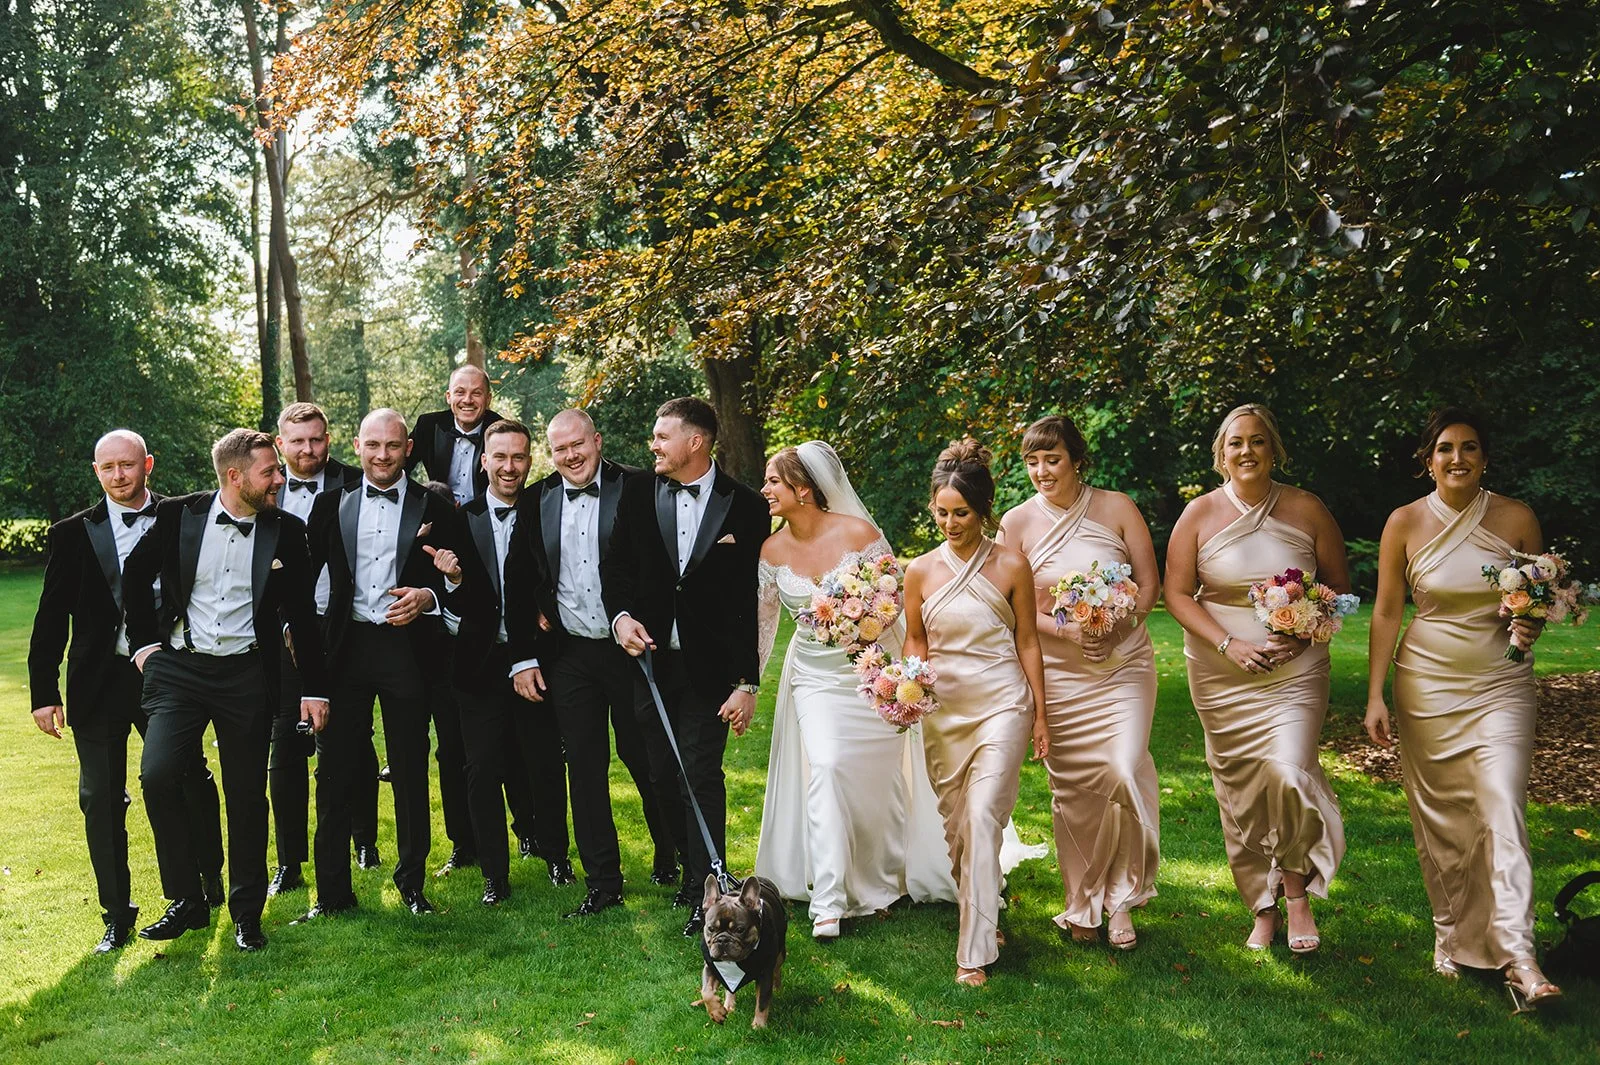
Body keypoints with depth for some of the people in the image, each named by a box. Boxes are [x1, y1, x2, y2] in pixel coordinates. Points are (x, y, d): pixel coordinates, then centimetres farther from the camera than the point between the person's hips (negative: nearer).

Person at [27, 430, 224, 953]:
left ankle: (210, 883, 31)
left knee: (191, 784, 8)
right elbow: (52, 617, 4)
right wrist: (44, 691, 0)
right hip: (99, 682, 1)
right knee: (101, 801, 6)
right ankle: (117, 915, 19)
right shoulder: (71, 535, 3)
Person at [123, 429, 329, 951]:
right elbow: (135, 575, 12)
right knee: (158, 775, -15)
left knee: (248, 795, 4)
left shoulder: (286, 532, -1)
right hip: (178, 668, 0)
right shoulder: (178, 515, -2)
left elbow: (302, 615, 4)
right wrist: (144, 643, 6)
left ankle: (247, 913, 22)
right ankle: (187, 901, 4)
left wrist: (315, 688, 3)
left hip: (247, 674, 0)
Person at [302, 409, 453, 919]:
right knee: (335, 770, 4)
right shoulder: (332, 504, 9)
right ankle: (332, 890, 15)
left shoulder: (435, 508, 4)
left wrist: (427, 597, -14)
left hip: (407, 647, -1)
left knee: (411, 771, 6)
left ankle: (412, 881, 21)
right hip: (346, 647, 1)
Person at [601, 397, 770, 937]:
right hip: (648, 654, 4)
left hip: (709, 667, -3)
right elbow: (616, 563, 9)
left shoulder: (746, 507, -6)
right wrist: (621, 616, -12)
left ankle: (706, 892, 7)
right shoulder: (637, 493, 3)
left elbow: (752, 598, -7)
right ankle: (691, 868, 30)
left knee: (702, 776, -3)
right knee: (661, 775, 10)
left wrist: (747, 683, -10)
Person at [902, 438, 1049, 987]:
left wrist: (1040, 716, 3)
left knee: (982, 818, -13)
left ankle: (975, 951, -8)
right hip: (942, 708, 3)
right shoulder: (921, 570, 2)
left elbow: (1028, 643, 2)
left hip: (1002, 703, -3)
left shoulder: (1011, 566, -4)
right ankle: (981, 914, 31)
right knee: (954, 822, 9)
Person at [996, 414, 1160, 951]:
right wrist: (1065, 631, -15)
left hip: (1124, 661, 0)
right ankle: (1082, 903, 23)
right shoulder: (1016, 522, 0)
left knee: (1126, 771, -13)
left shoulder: (1116, 507, 0)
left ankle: (1121, 898, 7)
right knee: (1071, 786, 4)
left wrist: (1119, 626, -14)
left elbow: (1150, 582, 3)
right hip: (1058, 671, 0)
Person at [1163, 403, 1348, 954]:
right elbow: (1177, 594, 0)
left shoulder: (1307, 510, 1)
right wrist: (1229, 645, -13)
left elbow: (1338, 588, 8)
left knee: (1289, 774, -17)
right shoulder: (1200, 514, 0)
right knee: (1238, 790, 6)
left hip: (1296, 669, -1)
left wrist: (1304, 634, -11)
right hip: (1220, 675, 1)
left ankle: (1296, 889, 10)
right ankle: (1262, 909, 23)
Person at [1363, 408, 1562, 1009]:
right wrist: (1375, 696, -3)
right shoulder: (1406, 523, -3)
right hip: (1426, 684, 1)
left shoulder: (1516, 519, -2)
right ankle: (1452, 936, 22)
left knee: (1502, 811, -11)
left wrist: (1532, 626, -14)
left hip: (1500, 685, 0)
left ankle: (1517, 956, -11)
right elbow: (1386, 613, 1)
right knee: (1438, 817, 7)